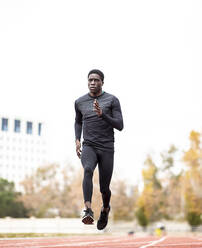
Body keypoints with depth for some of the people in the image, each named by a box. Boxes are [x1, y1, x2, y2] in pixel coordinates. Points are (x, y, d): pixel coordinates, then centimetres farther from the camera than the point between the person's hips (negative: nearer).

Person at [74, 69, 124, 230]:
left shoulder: (112, 100, -1)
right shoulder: (80, 102, 10)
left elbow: (120, 126, -7)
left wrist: (102, 114, -20)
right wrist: (77, 140, 11)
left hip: (107, 149, -1)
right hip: (88, 147, 1)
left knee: (104, 188, 4)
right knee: (88, 170, -32)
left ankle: (105, 209, 39)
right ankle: (88, 211, -42)